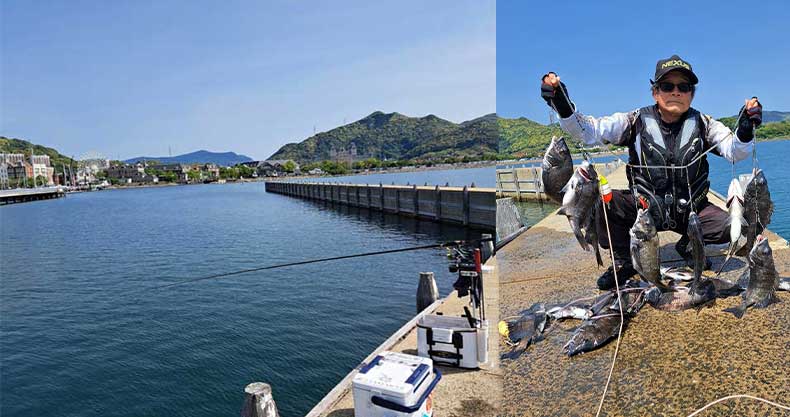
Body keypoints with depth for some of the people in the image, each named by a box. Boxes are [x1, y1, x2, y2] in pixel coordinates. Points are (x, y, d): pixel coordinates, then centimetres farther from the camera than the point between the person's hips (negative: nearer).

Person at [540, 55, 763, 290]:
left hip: (691, 210, 2)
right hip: (645, 208, -1)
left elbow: (734, 151, -12)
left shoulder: (702, 124, -2)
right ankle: (623, 261, -2)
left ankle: (689, 244, 15)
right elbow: (589, 131, -18)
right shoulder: (636, 122, -7)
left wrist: (745, 129, -34)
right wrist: (562, 106, -35)